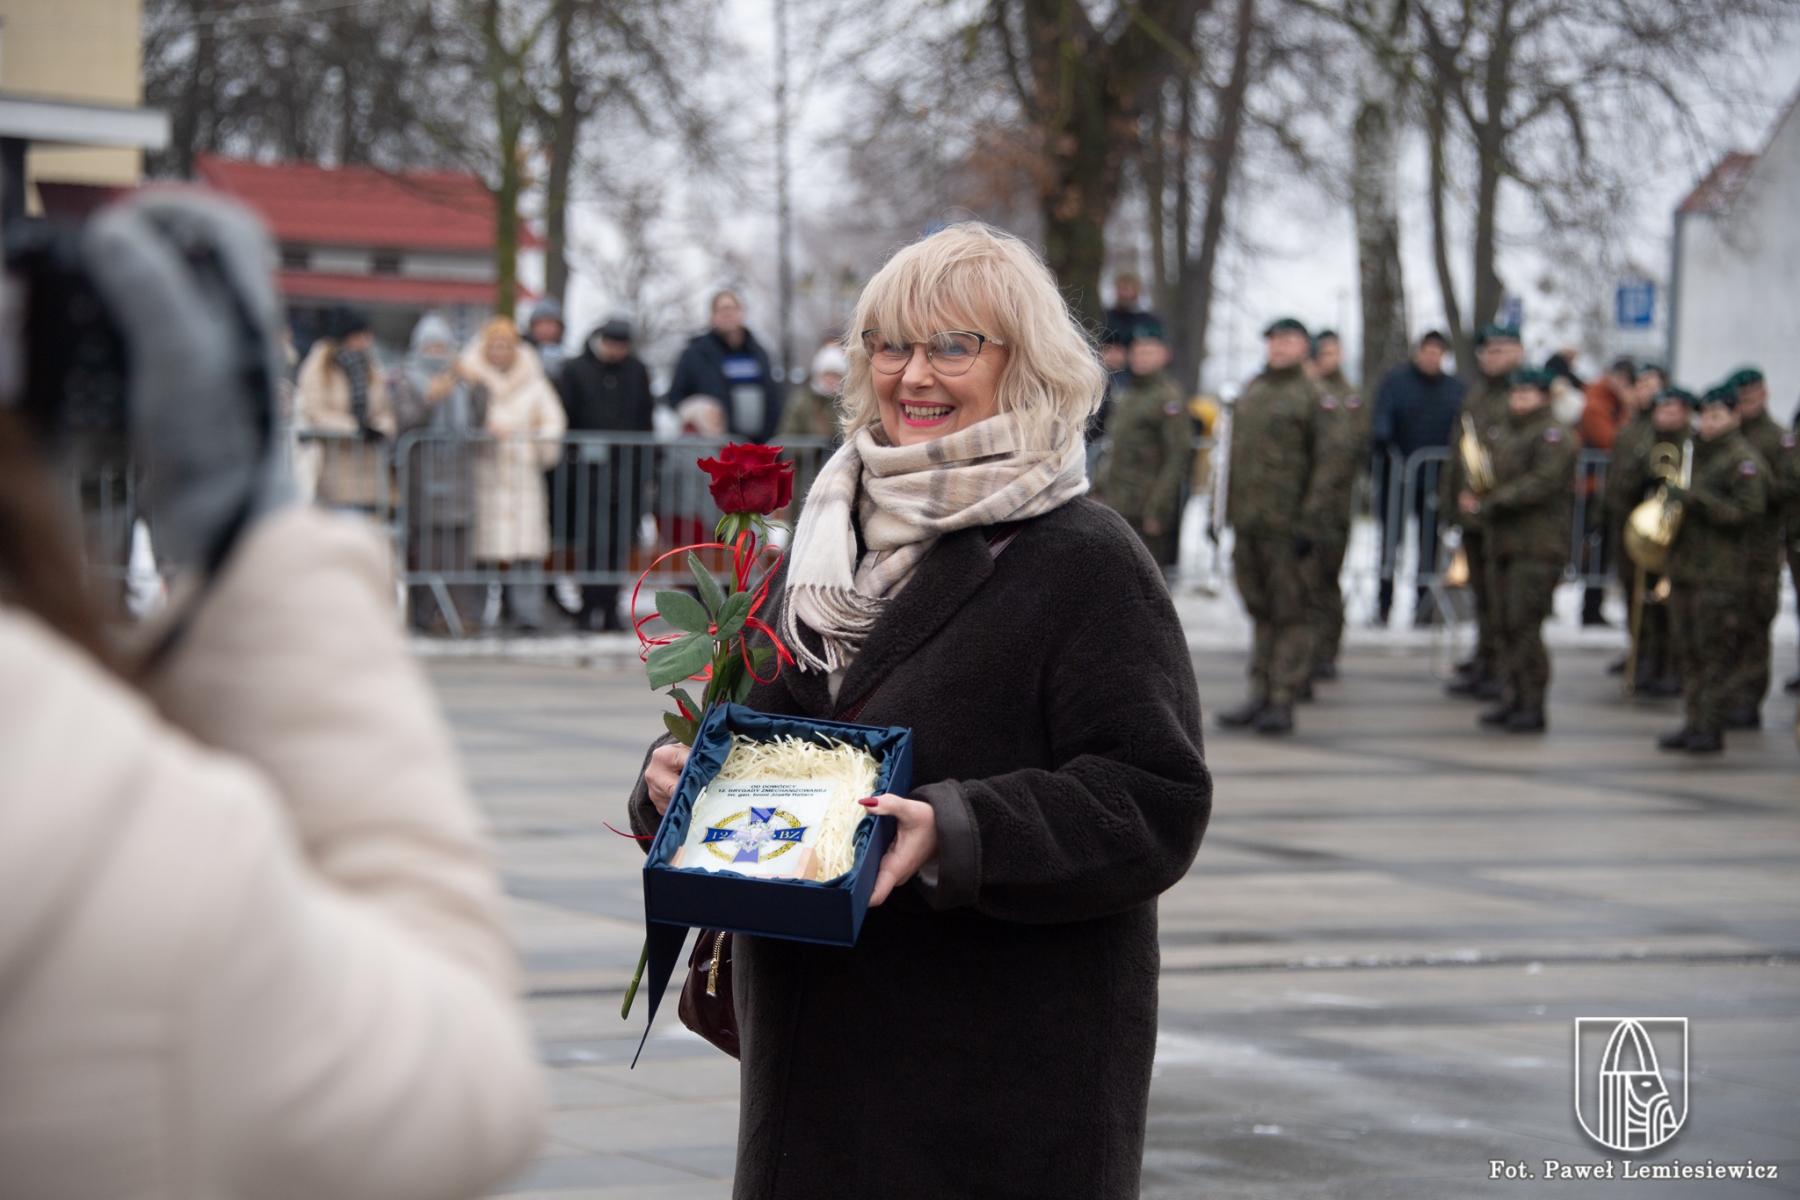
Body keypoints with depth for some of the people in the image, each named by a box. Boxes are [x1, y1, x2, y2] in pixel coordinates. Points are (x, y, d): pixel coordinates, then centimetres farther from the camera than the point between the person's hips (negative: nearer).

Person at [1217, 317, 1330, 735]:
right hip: (1249, 526, 6)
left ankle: (1283, 701, 0)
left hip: (1288, 525, -6)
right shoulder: (1249, 394, 16)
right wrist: (1228, 514, 15)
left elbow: (1327, 467, -8)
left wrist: (1310, 523, -15)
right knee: (1260, 611, 11)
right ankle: (1260, 696, 17)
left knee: (1291, 613, -2)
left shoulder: (1314, 398, -4)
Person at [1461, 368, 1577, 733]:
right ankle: (1512, 699, 17)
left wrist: (1490, 504, -18)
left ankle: (1534, 708, -8)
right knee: (1503, 625, 9)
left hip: (1537, 547, -9)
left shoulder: (1554, 436, -7)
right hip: (1502, 544, 9)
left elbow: (1541, 483, -18)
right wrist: (1470, 496, 2)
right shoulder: (1507, 436, 21)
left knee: (1524, 625, -12)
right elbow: (1489, 477, 25)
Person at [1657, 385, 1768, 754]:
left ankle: (1712, 728, -4)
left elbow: (1746, 512, -17)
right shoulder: (1696, 453, 19)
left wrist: (1695, 499, -20)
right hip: (1686, 567, 8)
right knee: (1691, 653, 9)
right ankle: (1694, 721, 14)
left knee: (1717, 653, -6)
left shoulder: (1745, 461, -7)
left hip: (1722, 574, -8)